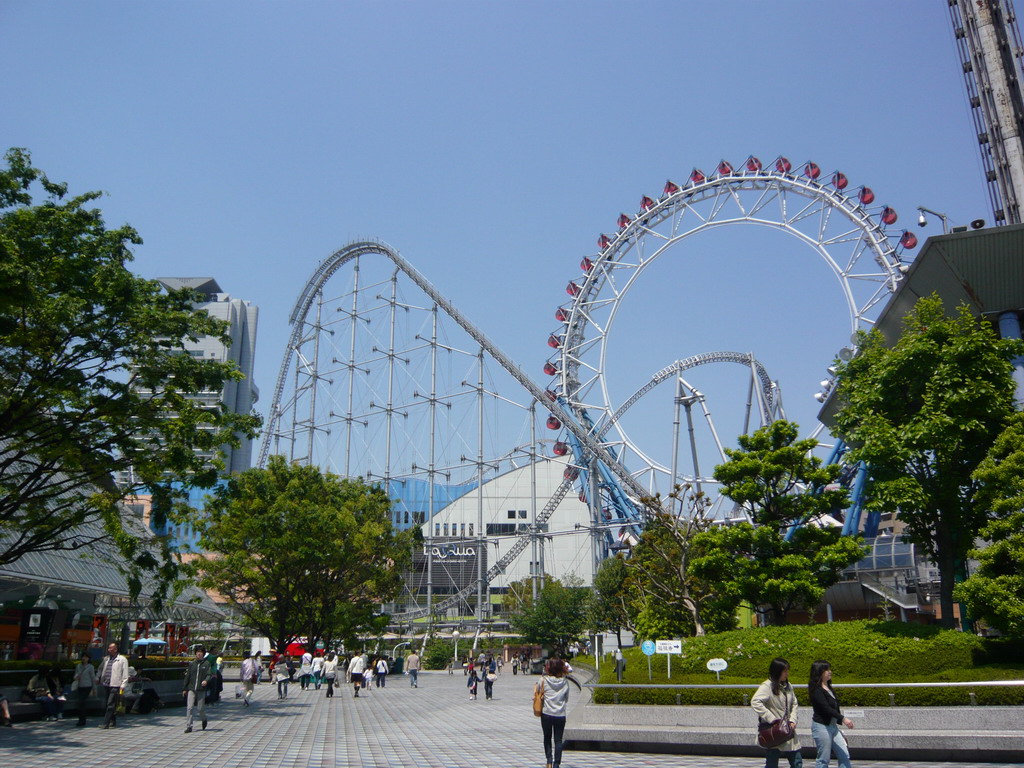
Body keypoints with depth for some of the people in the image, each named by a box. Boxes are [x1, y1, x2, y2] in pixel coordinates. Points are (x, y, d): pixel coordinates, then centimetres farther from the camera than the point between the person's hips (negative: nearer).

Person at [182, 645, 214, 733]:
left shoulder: (207, 663, 1)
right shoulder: (192, 663, 8)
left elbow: (210, 674, -6)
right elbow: (187, 676, 13)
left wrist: (206, 680, -28)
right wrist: (185, 688, 13)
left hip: (201, 689, -2)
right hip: (191, 689, 2)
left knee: (201, 708, 5)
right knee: (189, 708, -7)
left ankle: (204, 720, 33)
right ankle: (188, 726, 0)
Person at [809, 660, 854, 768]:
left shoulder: (828, 687, 11)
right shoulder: (816, 690, -16)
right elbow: (826, 708, -25)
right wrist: (843, 719, -32)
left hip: (833, 726, 9)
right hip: (821, 726, -9)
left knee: (844, 755, 7)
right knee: (823, 759, -2)